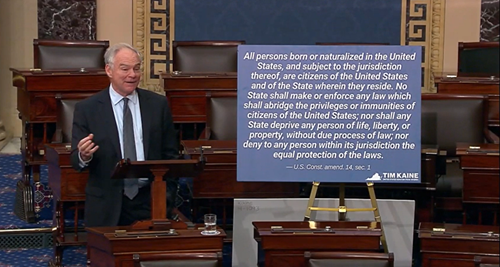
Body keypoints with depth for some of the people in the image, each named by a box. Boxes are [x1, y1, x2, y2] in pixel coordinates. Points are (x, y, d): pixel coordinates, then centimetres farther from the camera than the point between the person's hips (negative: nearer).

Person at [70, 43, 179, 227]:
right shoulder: (86, 109, 0)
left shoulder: (158, 104, 6)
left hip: (150, 202, 1)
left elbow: (170, 155, 8)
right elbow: (76, 161, -2)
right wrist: (83, 156, -24)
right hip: (106, 206, -1)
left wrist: (167, 198, 0)